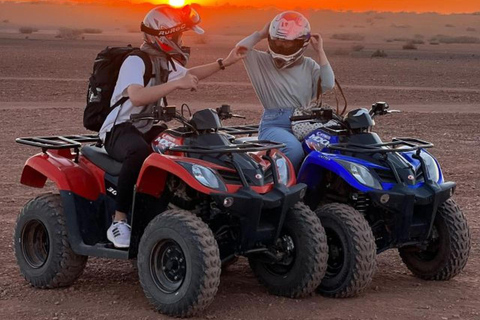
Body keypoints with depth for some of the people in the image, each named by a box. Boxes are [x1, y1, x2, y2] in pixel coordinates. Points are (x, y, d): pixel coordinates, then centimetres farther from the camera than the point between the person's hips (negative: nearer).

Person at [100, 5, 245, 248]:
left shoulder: (166, 62, 11)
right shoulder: (135, 62, -19)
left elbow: (189, 75, 31)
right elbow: (137, 97, -38)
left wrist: (225, 63, 27)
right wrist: (176, 84, -40)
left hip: (148, 128, 9)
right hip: (119, 129, -9)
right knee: (140, 152, -41)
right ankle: (118, 222, -33)